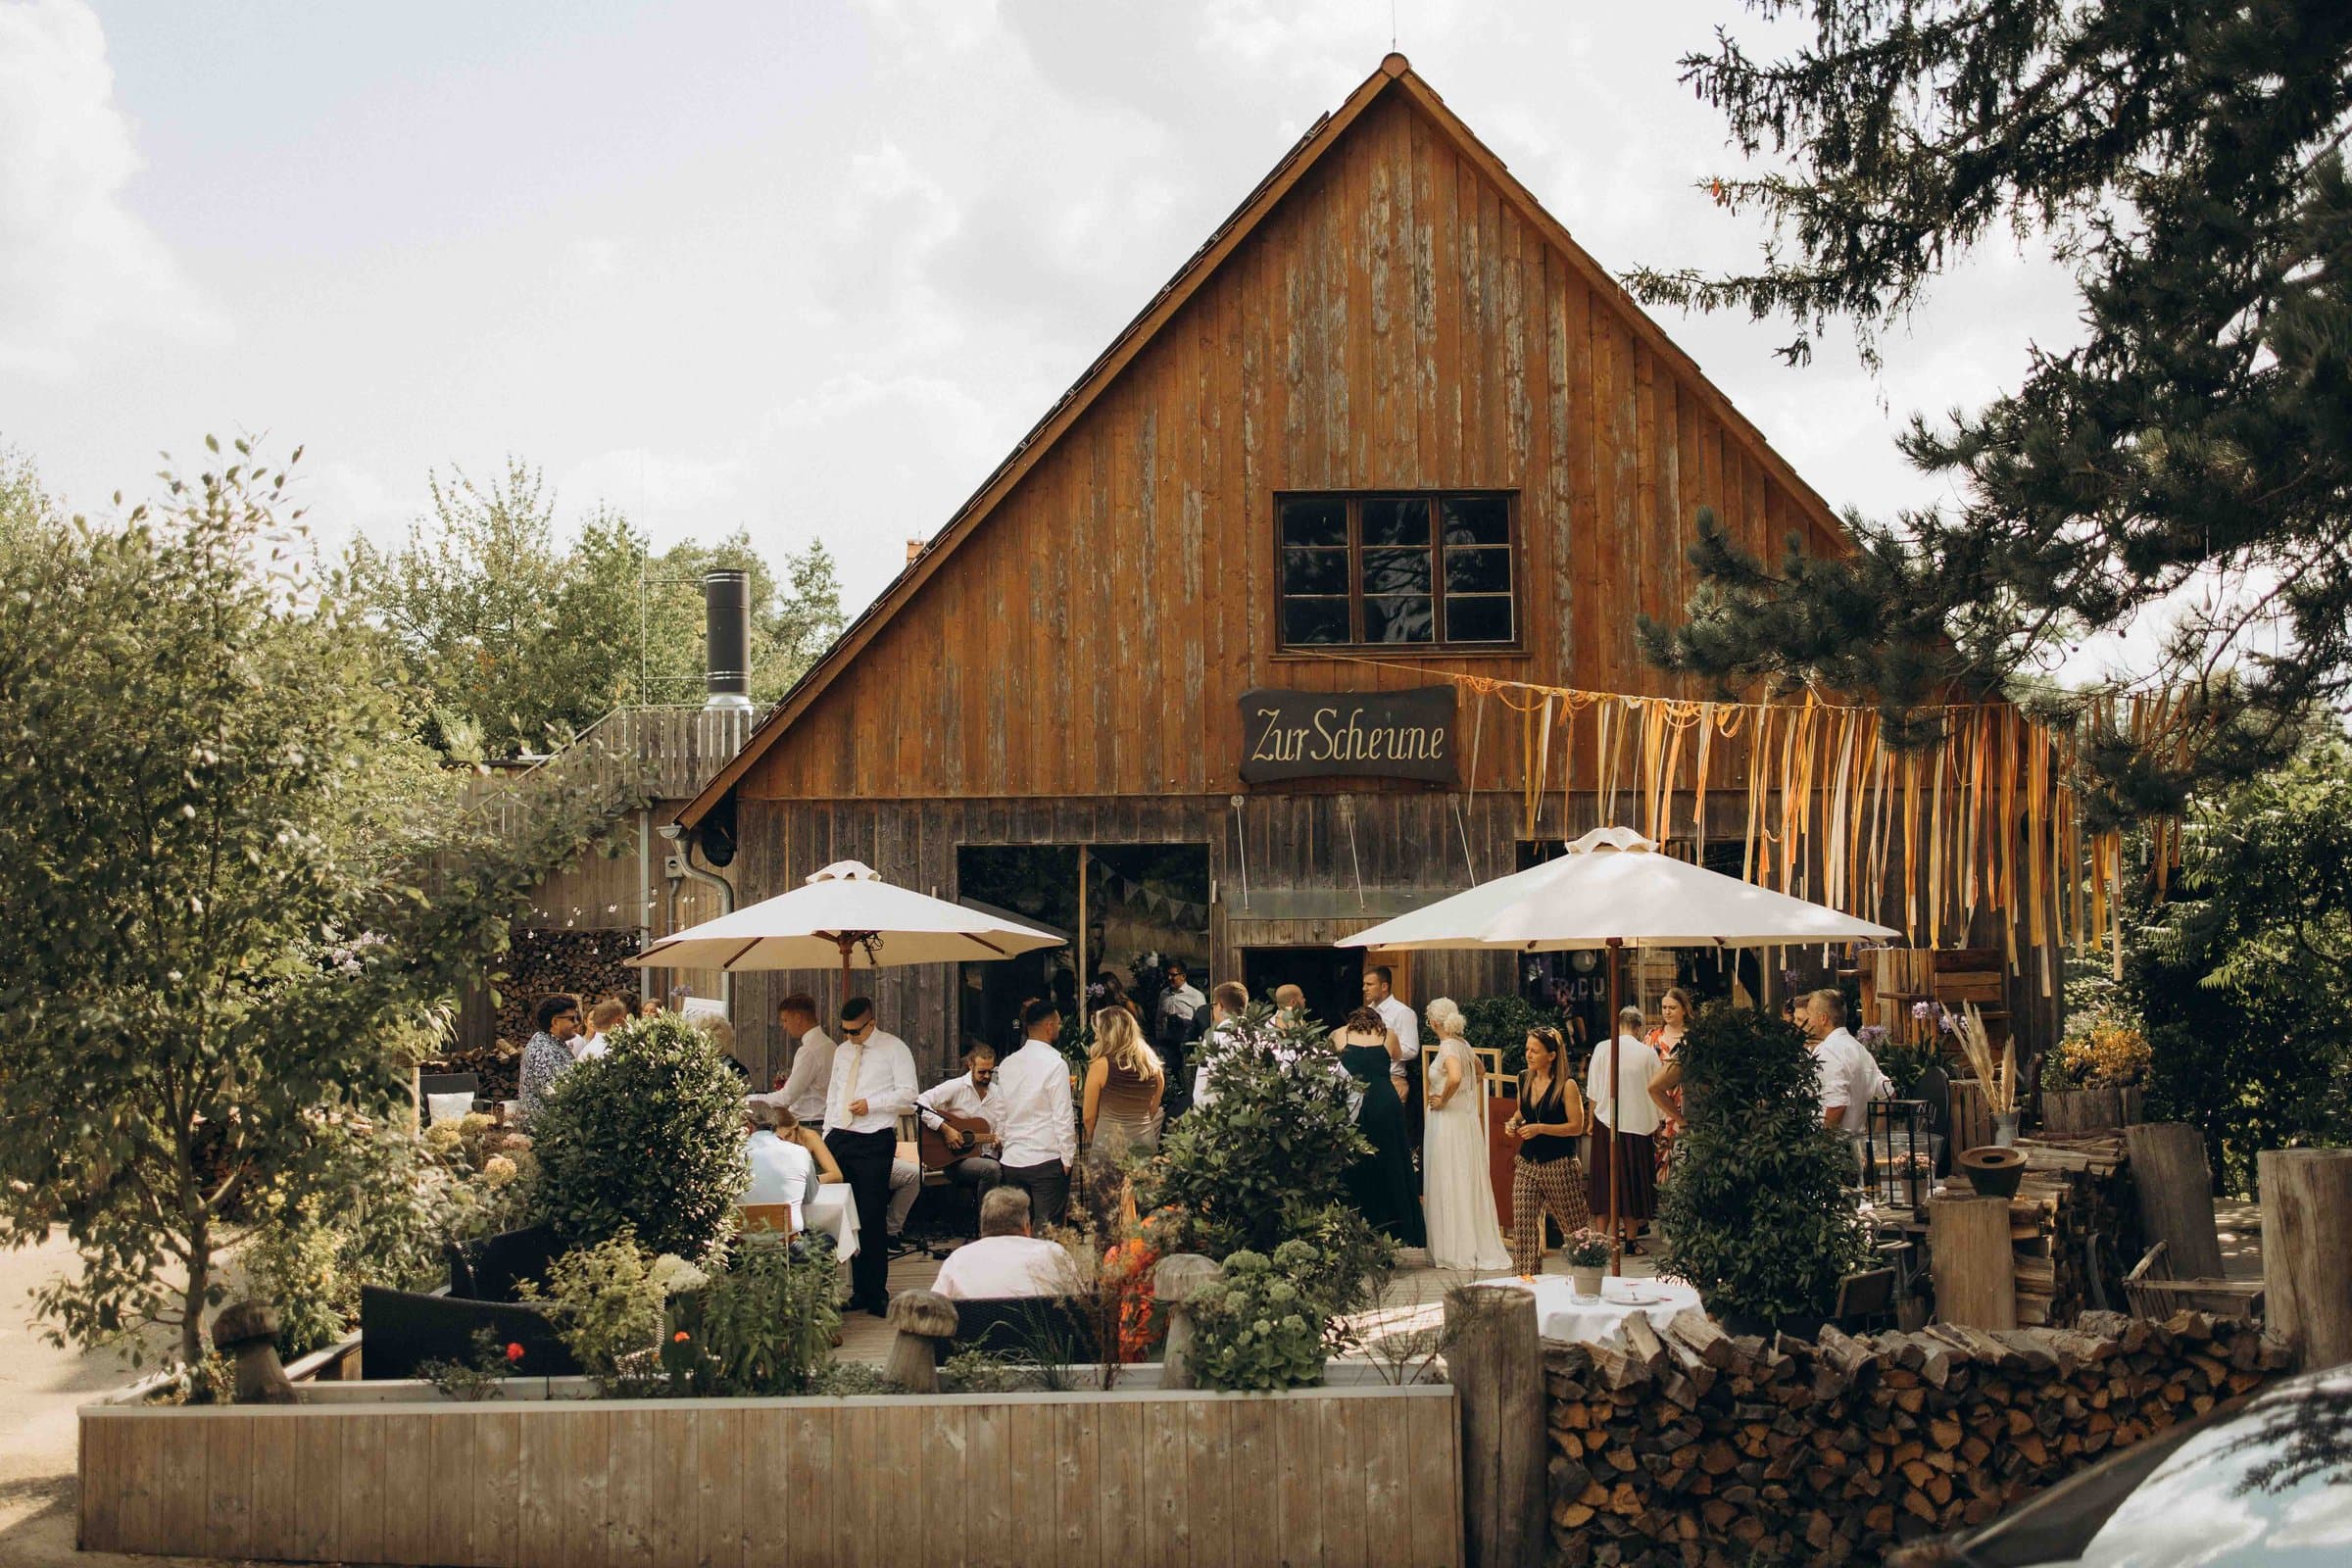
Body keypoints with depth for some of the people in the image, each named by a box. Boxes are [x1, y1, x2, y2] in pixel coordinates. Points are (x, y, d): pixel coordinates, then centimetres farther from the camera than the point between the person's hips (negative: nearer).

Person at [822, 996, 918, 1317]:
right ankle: (858, 1290, 13)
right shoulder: (842, 1051, 16)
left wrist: (871, 1104, -15)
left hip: (874, 1142, -6)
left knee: (872, 1219, -6)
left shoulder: (894, 1049, -2)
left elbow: (907, 1094, -7)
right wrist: (827, 1135, 13)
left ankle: (877, 1295, 2)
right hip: (840, 1140, 6)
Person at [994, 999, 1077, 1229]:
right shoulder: (1055, 1064, -10)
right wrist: (1068, 1158, -6)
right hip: (1047, 1159, -6)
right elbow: (1063, 1116, -12)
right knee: (1047, 1229, -3)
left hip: (1011, 1159, 6)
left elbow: (1000, 1114, 14)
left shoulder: (1007, 1064, 9)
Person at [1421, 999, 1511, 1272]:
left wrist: (1443, 1099, -19)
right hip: (1467, 1120, 9)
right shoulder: (1463, 1044, 10)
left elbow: (1455, 1077, -35)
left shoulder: (1448, 1047, -16)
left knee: (1451, 1185, -2)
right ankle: (1481, 1247, 17)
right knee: (1470, 1183, 12)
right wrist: (1479, 1111, 27)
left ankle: (1457, 1252, 3)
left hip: (1449, 1123, -9)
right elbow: (1479, 1072, 26)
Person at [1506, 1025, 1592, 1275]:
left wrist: (1540, 1128, -19)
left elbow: (1577, 1126, -13)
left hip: (1560, 1165, -5)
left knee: (1576, 1226, 7)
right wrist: (1514, 1121, 2)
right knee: (1523, 1226, -2)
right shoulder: (1524, 1079, 7)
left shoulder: (1566, 1086, -11)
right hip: (1527, 1163, 5)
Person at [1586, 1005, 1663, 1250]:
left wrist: (1592, 1119, 12)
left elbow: (1592, 1092, -1)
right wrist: (1656, 1124, 15)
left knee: (1605, 1180, 9)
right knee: (1633, 1182, 8)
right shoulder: (1647, 1053, -6)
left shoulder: (1602, 1048, -5)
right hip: (1638, 1124, 0)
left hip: (1606, 1123, 0)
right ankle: (1630, 1240, 10)